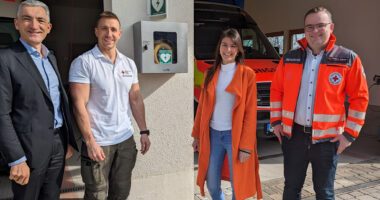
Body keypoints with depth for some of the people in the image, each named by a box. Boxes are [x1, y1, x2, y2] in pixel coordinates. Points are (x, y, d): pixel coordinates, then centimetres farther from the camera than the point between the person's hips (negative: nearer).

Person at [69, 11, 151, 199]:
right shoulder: (83, 62, -9)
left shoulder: (129, 64, 7)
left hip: (126, 139, 5)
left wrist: (144, 131, 7)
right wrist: (90, 141, -17)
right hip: (98, 142, -4)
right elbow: (79, 105, -13)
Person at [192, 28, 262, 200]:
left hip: (235, 136, -4)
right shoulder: (211, 73, 7)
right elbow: (202, 106, 10)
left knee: (238, 185, 9)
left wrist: (246, 146, -13)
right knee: (212, 184, 15)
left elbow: (250, 113, -10)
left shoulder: (247, 74, -7)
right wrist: (197, 135, 9)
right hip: (213, 134, 4)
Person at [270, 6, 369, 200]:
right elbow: (276, 90, 9)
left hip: (327, 138, -2)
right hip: (293, 135, 2)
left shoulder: (348, 59, -4)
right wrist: (276, 121, 3)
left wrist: (349, 133, -7)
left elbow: (359, 97, -3)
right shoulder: (289, 58, 3)